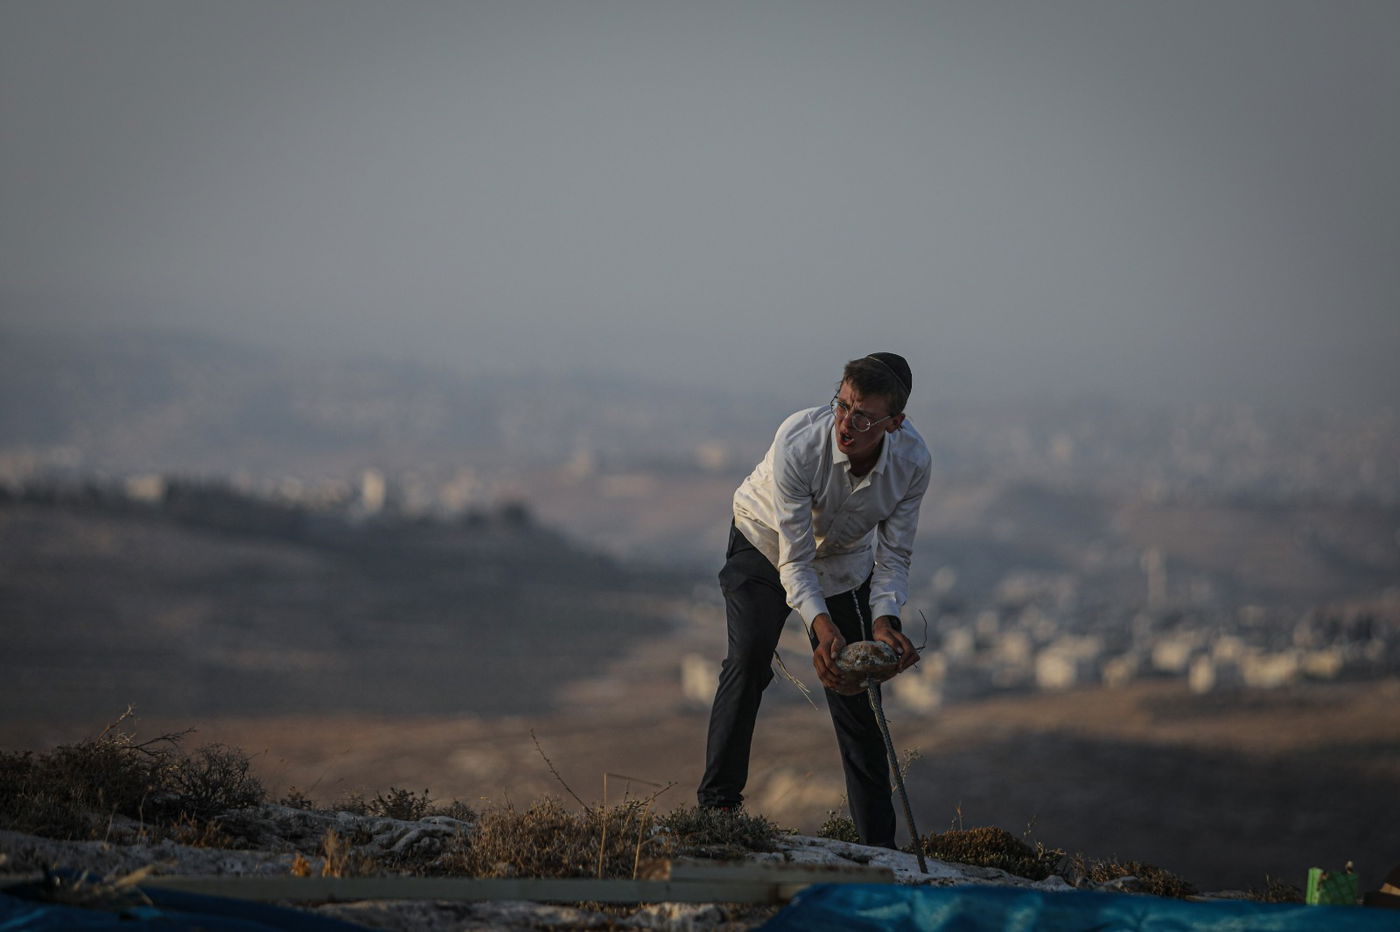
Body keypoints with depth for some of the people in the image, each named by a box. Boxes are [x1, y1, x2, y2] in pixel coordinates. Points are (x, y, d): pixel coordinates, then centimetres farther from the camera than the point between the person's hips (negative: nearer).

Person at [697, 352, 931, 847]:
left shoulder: (912, 460, -28)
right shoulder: (798, 442, -38)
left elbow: (894, 554, -17)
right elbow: (795, 561, -34)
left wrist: (885, 620, -34)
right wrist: (820, 624, -49)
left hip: (845, 561, 3)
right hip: (766, 542, -3)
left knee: (857, 697, -1)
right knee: (749, 657, -25)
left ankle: (878, 847, 5)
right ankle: (717, 801, -18)